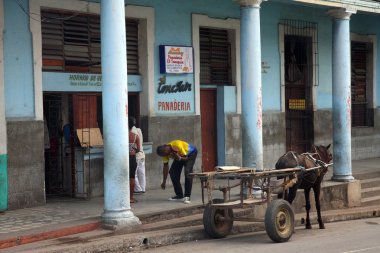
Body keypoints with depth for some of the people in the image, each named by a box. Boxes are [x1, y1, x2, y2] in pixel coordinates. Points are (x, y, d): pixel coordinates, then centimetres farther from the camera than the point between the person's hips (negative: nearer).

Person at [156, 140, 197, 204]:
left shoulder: (177, 146, -39)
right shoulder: (165, 152, -19)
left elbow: (185, 158, -26)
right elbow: (165, 166, -10)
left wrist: (179, 158, -48)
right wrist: (164, 182, -8)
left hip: (190, 153, -6)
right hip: (179, 155, 7)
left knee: (187, 172, -24)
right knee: (172, 172, -6)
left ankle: (187, 196, -21)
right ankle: (179, 195, 3)